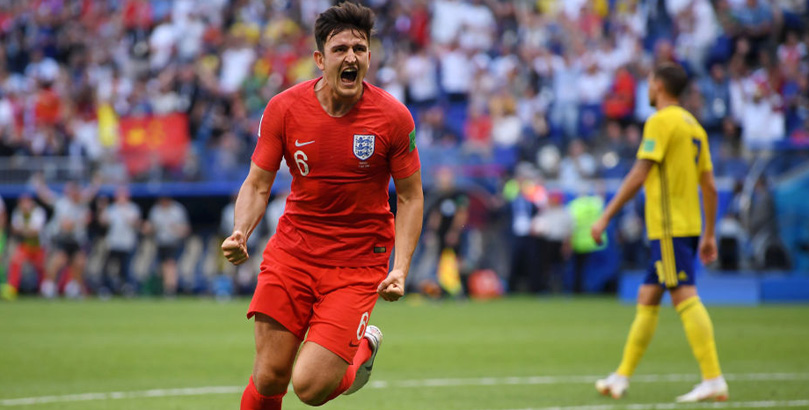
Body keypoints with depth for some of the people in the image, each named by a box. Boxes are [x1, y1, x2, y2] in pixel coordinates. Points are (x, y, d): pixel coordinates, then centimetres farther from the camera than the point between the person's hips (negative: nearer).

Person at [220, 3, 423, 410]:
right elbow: (257, 184, 2)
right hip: (292, 252, 2)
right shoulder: (283, 108, -6)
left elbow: (410, 197, -1)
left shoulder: (393, 117, -10)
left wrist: (400, 269, -13)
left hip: (359, 264, -2)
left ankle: (364, 349, 21)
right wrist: (240, 233, -18)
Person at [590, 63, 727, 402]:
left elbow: (638, 176, -15)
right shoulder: (693, 125, 16)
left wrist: (605, 217, -12)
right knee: (647, 298, 14)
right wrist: (709, 235, 20)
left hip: (669, 227, -9)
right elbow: (710, 186, 16)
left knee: (685, 298, -13)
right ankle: (622, 377, 19)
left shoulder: (661, 121, -9)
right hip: (689, 224, 9)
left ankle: (714, 381, -19)